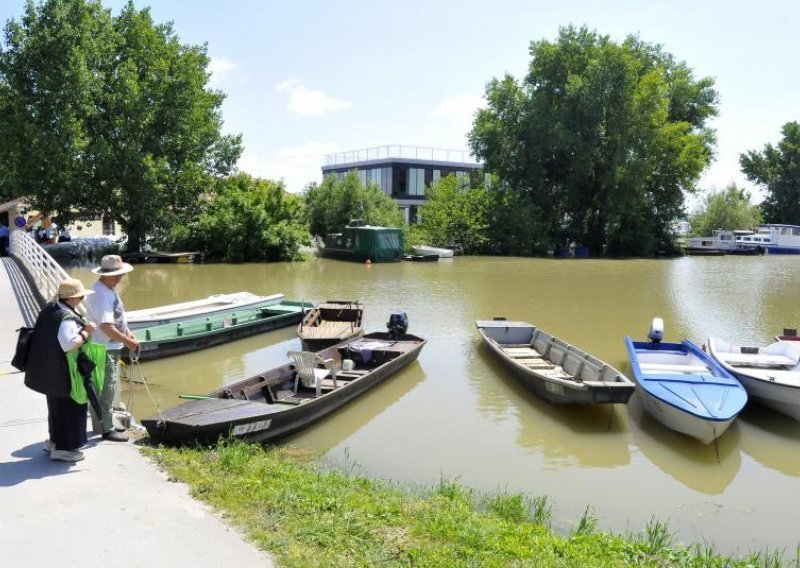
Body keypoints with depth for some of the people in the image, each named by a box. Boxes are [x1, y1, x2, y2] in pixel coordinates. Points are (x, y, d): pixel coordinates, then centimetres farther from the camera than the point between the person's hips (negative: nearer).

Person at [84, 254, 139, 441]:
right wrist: (128, 342, -21)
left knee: (109, 387, 19)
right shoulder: (101, 294, -24)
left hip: (112, 347, 10)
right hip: (103, 349, -10)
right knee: (106, 388, -2)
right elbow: (106, 327, -29)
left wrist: (129, 334, 7)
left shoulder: (109, 289, 9)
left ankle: (105, 423, 31)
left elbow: (118, 318, 19)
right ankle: (106, 429, 6)